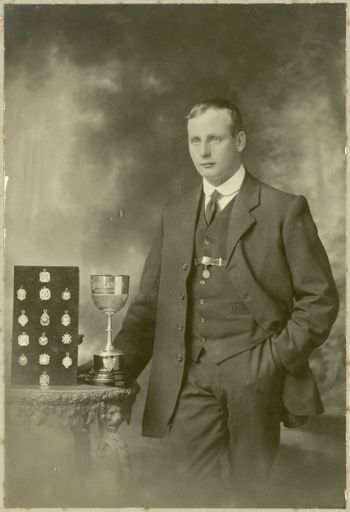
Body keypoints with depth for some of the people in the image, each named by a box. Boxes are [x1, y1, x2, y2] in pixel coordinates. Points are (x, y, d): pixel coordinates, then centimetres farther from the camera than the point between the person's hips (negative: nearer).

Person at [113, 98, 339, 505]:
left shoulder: (284, 210, 0)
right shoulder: (173, 215, 12)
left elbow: (319, 298, -1)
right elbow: (148, 304, 11)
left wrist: (278, 358, -10)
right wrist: (118, 371, 1)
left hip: (254, 374, -3)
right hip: (188, 374, 3)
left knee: (253, 492, 9)